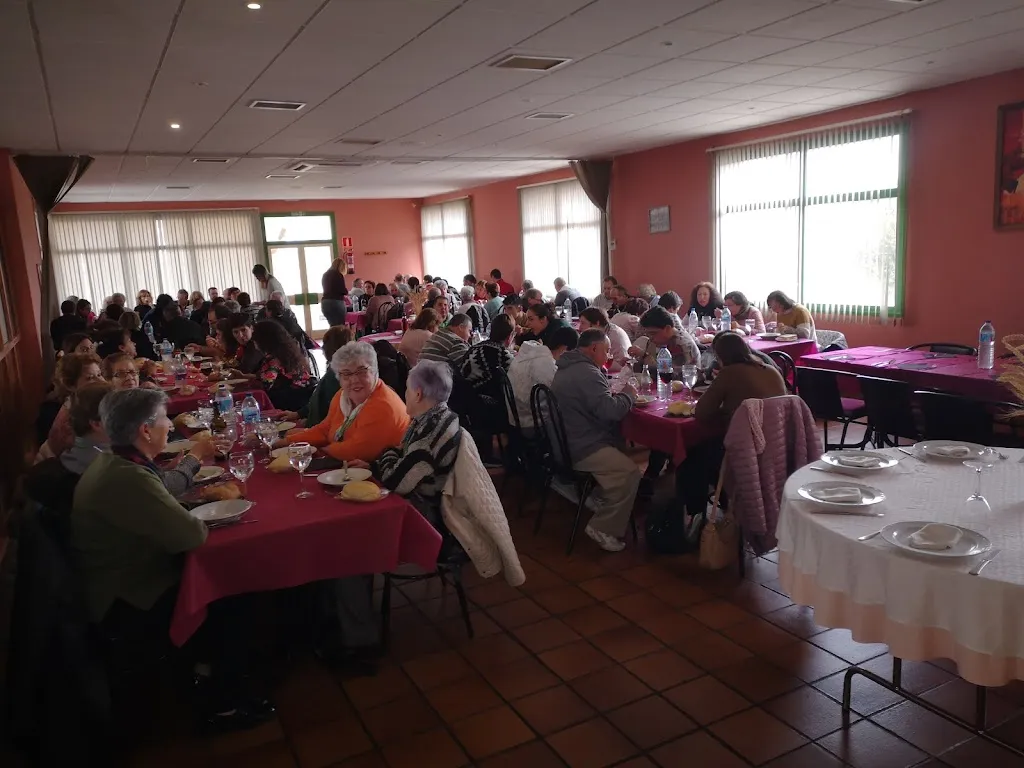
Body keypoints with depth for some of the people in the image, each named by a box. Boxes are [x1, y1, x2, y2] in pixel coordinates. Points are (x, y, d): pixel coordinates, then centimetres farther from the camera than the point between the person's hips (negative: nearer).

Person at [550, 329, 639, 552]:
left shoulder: (570, 367, 16)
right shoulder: (586, 373, -19)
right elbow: (611, 410, -25)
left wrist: (618, 394, 10)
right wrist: (629, 395, -6)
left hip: (568, 440, 11)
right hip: (581, 449, -11)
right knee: (630, 472, -19)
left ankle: (604, 497, 23)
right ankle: (604, 528, -11)